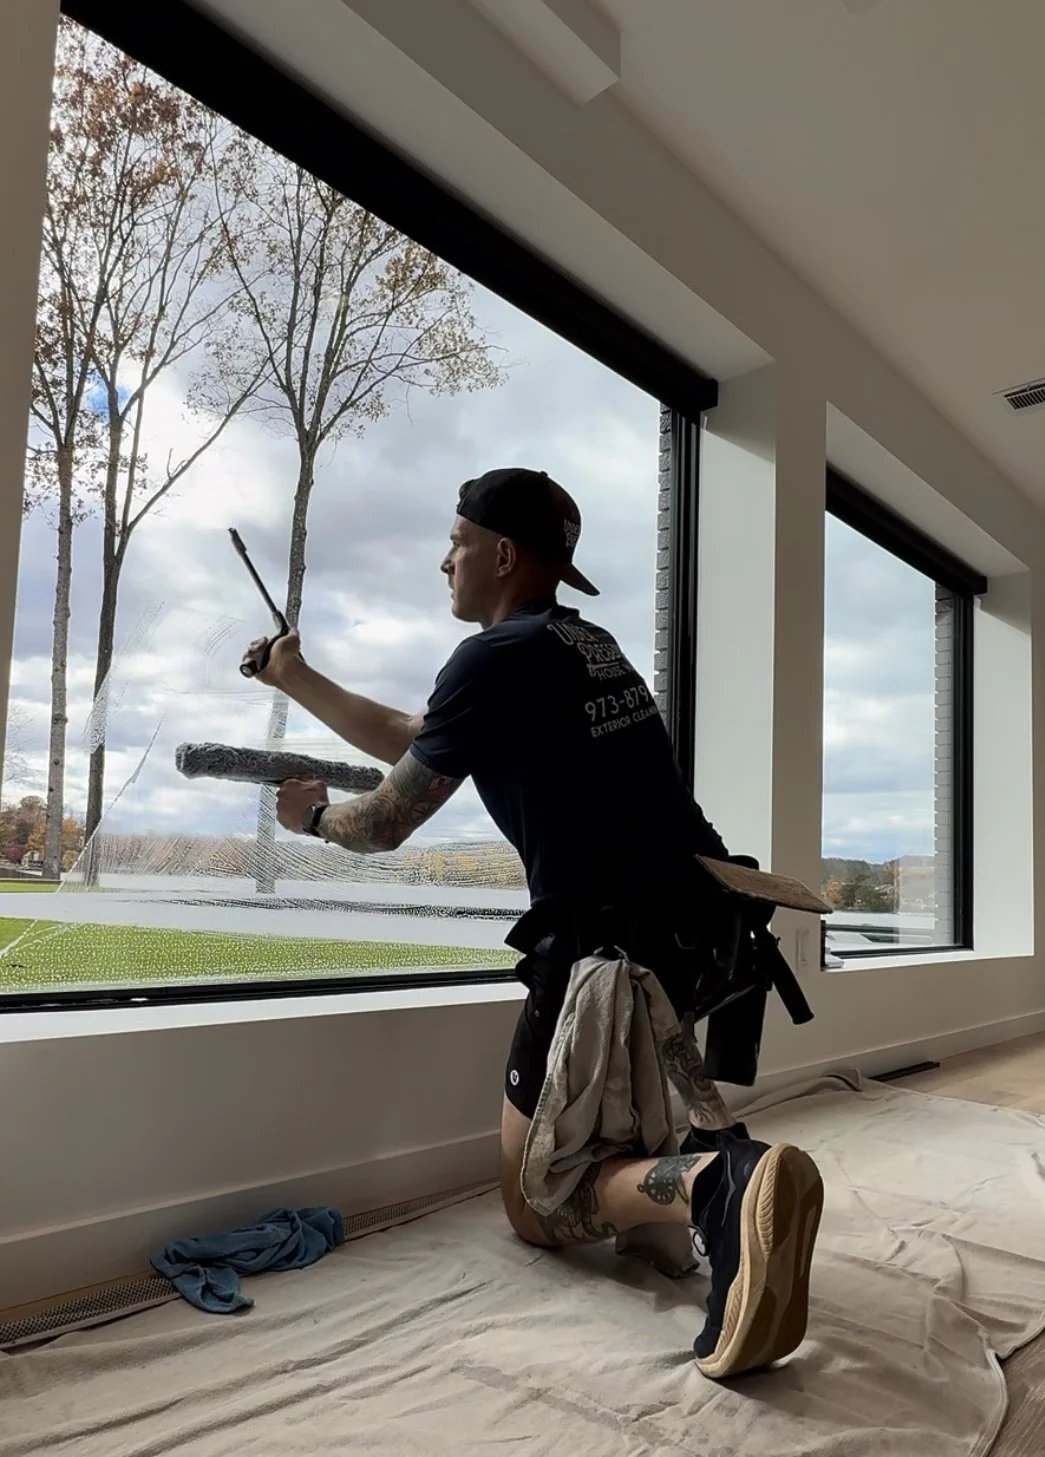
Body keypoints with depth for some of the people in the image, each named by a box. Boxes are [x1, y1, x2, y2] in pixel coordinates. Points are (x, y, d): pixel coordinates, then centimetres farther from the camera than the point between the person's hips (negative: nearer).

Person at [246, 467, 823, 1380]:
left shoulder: (496, 658, -10)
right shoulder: (587, 644, 16)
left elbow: (385, 824, -1)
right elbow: (414, 742, 25)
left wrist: (313, 814, 22)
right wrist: (297, 682, 32)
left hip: (606, 940, -8)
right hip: (698, 917, 9)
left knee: (537, 1205, 10)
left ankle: (708, 1182, -24)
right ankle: (728, 1148, 14)